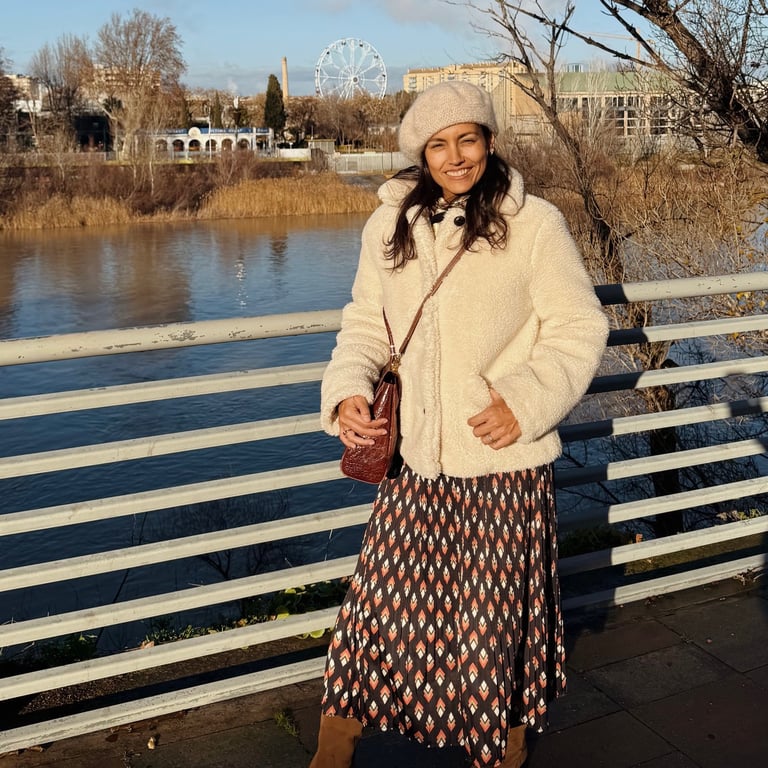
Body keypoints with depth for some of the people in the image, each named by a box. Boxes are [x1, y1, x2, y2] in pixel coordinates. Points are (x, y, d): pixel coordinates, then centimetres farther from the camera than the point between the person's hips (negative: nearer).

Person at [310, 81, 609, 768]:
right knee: (378, 609, 10)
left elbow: (579, 329, -3)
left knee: (497, 622, 11)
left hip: (505, 467, -3)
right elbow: (366, 324, 12)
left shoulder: (534, 224, -7)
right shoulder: (389, 225, 6)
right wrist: (348, 391, -6)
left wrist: (527, 401, -17)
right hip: (413, 462, 3)